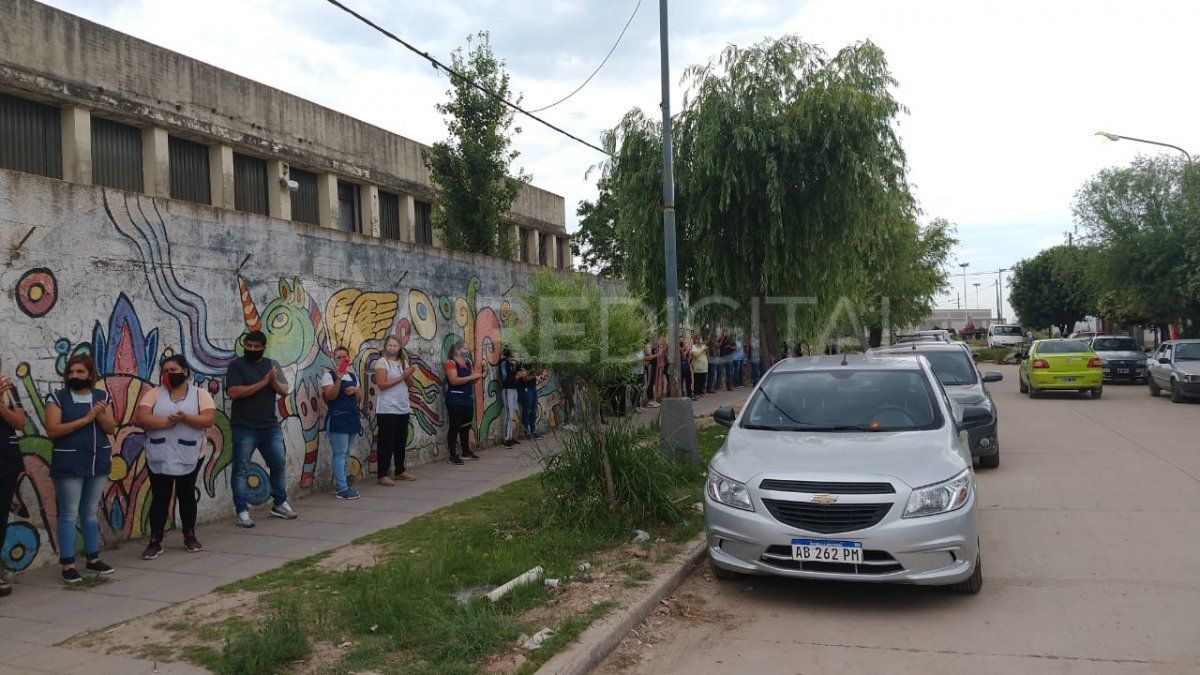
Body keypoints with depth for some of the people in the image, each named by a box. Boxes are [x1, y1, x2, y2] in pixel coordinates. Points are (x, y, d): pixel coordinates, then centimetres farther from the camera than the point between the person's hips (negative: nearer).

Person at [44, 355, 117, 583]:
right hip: (69, 464, -4)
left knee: (91, 513, 13)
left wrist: (100, 415, -14)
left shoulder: (102, 397, 8)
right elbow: (52, 430, -13)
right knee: (69, 514, -2)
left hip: (99, 462, 4)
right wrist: (85, 419, -18)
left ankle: (93, 559, 20)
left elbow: (111, 429, 5)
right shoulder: (58, 398, -2)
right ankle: (68, 565, 3)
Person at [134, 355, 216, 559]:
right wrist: (166, 422, -21)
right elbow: (140, 417, -9)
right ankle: (155, 541, 9)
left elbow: (209, 419, -12)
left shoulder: (200, 394, 0)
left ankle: (190, 536, 25)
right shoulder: (154, 394, 4)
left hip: (189, 457, -1)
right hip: (159, 458, 1)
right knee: (159, 498, 3)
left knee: (186, 496, 11)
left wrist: (185, 418, -26)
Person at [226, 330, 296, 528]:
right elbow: (234, 392, -16)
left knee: (279, 464, 11)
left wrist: (274, 380, -15)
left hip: (270, 426, 5)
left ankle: (280, 504, 26)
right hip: (244, 428, -4)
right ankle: (242, 512, 4)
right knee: (241, 469, -1)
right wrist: (262, 383, -16)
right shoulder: (236, 366, -2)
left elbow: (284, 391, 5)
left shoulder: (272, 364, 11)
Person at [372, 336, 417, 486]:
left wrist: (409, 374, -10)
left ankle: (400, 471, 25)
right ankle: (382, 475, 1)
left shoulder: (403, 362, 13)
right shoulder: (382, 362, -6)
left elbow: (410, 383, 11)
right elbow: (381, 384, -16)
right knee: (386, 443, -4)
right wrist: (402, 377, -16)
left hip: (403, 409, 7)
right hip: (387, 410, -7)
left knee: (401, 442, 14)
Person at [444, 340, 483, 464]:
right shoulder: (451, 363, -9)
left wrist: (478, 375, -3)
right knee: (454, 427, -6)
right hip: (455, 399, -8)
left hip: (468, 399, 8)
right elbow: (454, 380, -21)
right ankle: (453, 455, -4)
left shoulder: (468, 362, 14)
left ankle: (466, 451, 25)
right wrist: (471, 376, -19)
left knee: (466, 426, 14)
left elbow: (473, 381, 19)